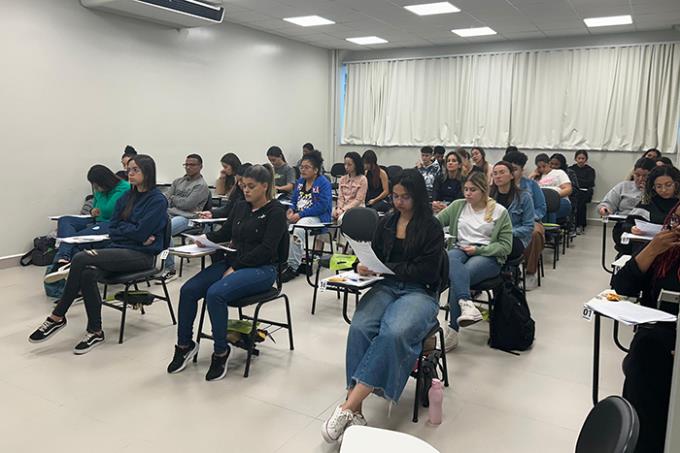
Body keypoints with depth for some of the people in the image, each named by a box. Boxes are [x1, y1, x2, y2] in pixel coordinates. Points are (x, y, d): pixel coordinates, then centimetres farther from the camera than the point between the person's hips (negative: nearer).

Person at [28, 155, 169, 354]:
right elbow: (112, 229, 13)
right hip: (119, 248, 7)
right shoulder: (127, 197, 16)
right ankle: (95, 332, -14)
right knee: (87, 273, -26)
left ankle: (58, 317, -8)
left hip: (141, 254, -7)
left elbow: (141, 233, -15)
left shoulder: (158, 200, -6)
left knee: (81, 259, -24)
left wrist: (122, 227, 2)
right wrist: (132, 230, -5)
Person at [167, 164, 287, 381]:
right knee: (188, 290, -13)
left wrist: (236, 267, -17)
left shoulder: (276, 211, -8)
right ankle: (185, 345, 4)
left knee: (215, 294, -31)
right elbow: (224, 233, 20)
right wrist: (206, 238, -2)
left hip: (261, 269, -7)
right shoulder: (241, 207, 14)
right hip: (233, 261, 7)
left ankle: (221, 352, -12)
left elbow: (266, 249, -16)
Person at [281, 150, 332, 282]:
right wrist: (291, 209, -2)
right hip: (298, 215, 7)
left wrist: (300, 214, -19)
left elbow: (322, 206, -16)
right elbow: (294, 200, 23)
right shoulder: (300, 181, 17)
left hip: (317, 217, -7)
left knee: (297, 230, -35)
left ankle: (293, 266, -26)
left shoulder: (323, 183, -7)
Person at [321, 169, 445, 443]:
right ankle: (355, 409, -29)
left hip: (420, 291, -4)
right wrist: (364, 266, -2)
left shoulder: (431, 227, 1)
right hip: (386, 286, 4)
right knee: (359, 327, -29)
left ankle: (349, 406, -32)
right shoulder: (386, 223, 15)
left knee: (394, 333, -36)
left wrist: (390, 268, -12)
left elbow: (428, 271, -7)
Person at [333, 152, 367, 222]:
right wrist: (339, 208, -13)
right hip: (343, 207, 5)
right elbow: (340, 197, 9)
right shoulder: (343, 179, 15)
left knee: (341, 218, -34)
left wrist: (344, 209, -17)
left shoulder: (362, 179, -2)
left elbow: (358, 200, -8)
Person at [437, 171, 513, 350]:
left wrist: (478, 249, -9)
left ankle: (453, 330, -27)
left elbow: (506, 246, 4)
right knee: (451, 258, -37)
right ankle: (466, 304, -53)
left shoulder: (500, 212, 6)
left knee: (456, 278, -32)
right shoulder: (458, 206, 16)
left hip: (487, 256, -2)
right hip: (459, 250, 3)